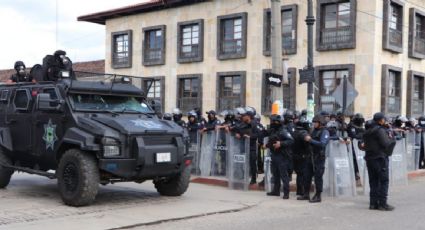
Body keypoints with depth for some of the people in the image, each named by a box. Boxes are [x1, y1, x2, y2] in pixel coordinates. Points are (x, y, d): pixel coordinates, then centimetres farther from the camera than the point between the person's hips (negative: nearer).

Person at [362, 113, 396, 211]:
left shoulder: (367, 131, 13)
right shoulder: (380, 130, -12)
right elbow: (385, 144, -18)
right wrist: (392, 139, -2)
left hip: (369, 158, 8)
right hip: (380, 158, -8)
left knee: (373, 181, 11)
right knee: (384, 181, -1)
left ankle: (373, 203, 12)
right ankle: (382, 204, -2)